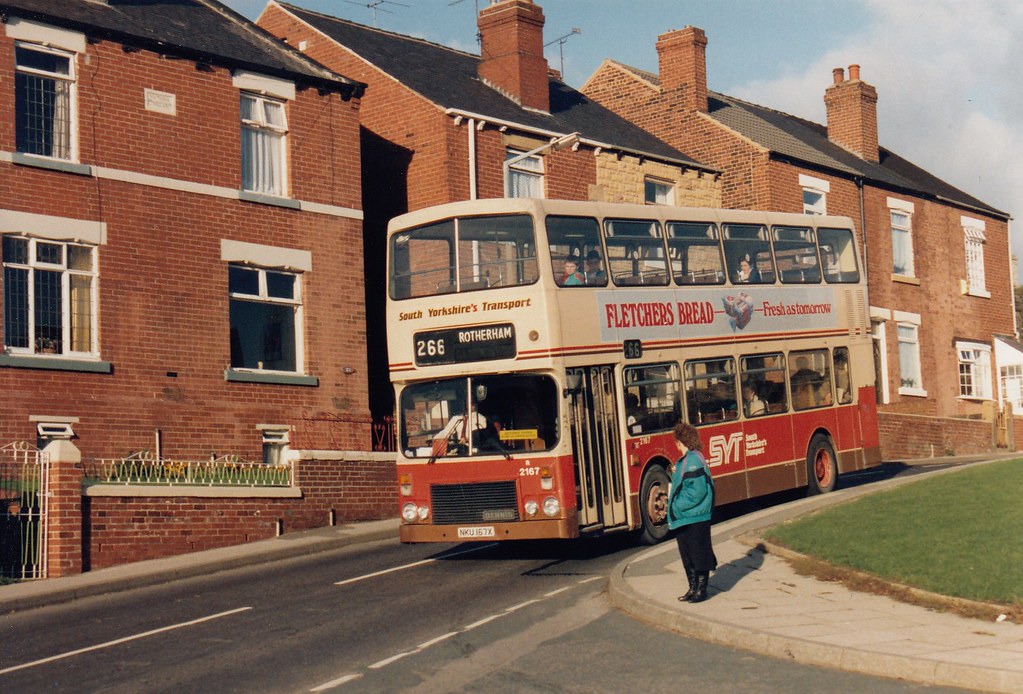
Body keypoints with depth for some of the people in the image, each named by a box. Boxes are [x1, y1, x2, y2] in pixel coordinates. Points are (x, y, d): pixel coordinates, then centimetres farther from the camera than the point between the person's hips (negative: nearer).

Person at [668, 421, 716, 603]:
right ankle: (693, 588, 25)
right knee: (687, 555, 16)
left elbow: (697, 490, -23)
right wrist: (675, 474, 7)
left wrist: (677, 506, -19)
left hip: (695, 517, -10)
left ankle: (701, 590, 9)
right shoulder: (683, 460, 12)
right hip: (683, 518, 10)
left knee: (698, 554, 1)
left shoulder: (693, 460, -18)